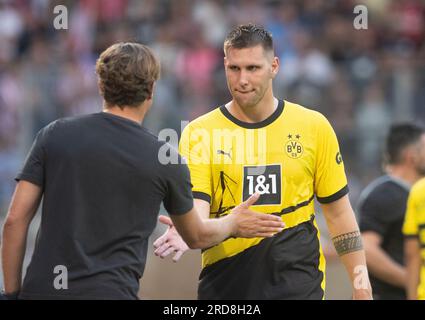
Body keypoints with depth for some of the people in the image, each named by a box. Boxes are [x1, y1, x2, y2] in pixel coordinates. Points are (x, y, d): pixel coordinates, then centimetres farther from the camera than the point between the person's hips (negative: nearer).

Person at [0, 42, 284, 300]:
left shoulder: (55, 135, 4)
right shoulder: (166, 159, 2)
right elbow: (196, 237, 19)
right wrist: (235, 224, 39)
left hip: (41, 290, 3)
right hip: (110, 292, -2)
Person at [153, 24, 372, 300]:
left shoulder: (313, 126, 3)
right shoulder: (199, 134, 0)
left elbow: (338, 212, 9)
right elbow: (196, 207, -11)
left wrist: (360, 280, 3)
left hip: (298, 284, 0)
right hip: (224, 284, 0)